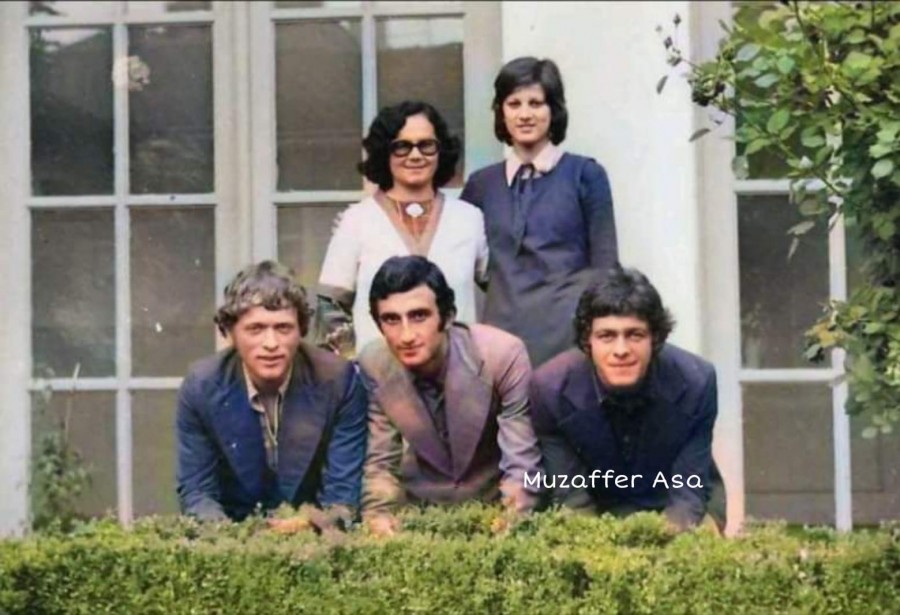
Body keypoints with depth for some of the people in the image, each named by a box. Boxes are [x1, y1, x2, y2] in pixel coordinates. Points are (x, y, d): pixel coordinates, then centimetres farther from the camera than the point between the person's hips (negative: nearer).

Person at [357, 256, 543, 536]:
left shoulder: (503, 354, -22)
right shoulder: (373, 365, -13)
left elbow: (522, 465, -19)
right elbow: (380, 460, -4)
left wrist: (510, 520, -37)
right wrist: (377, 513, -23)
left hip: (494, 505, -3)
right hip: (418, 508, 3)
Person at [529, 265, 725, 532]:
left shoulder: (696, 381, -23)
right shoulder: (551, 388, -23)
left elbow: (689, 491, -17)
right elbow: (570, 495, -15)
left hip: (677, 513, 0)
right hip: (600, 513, 0)